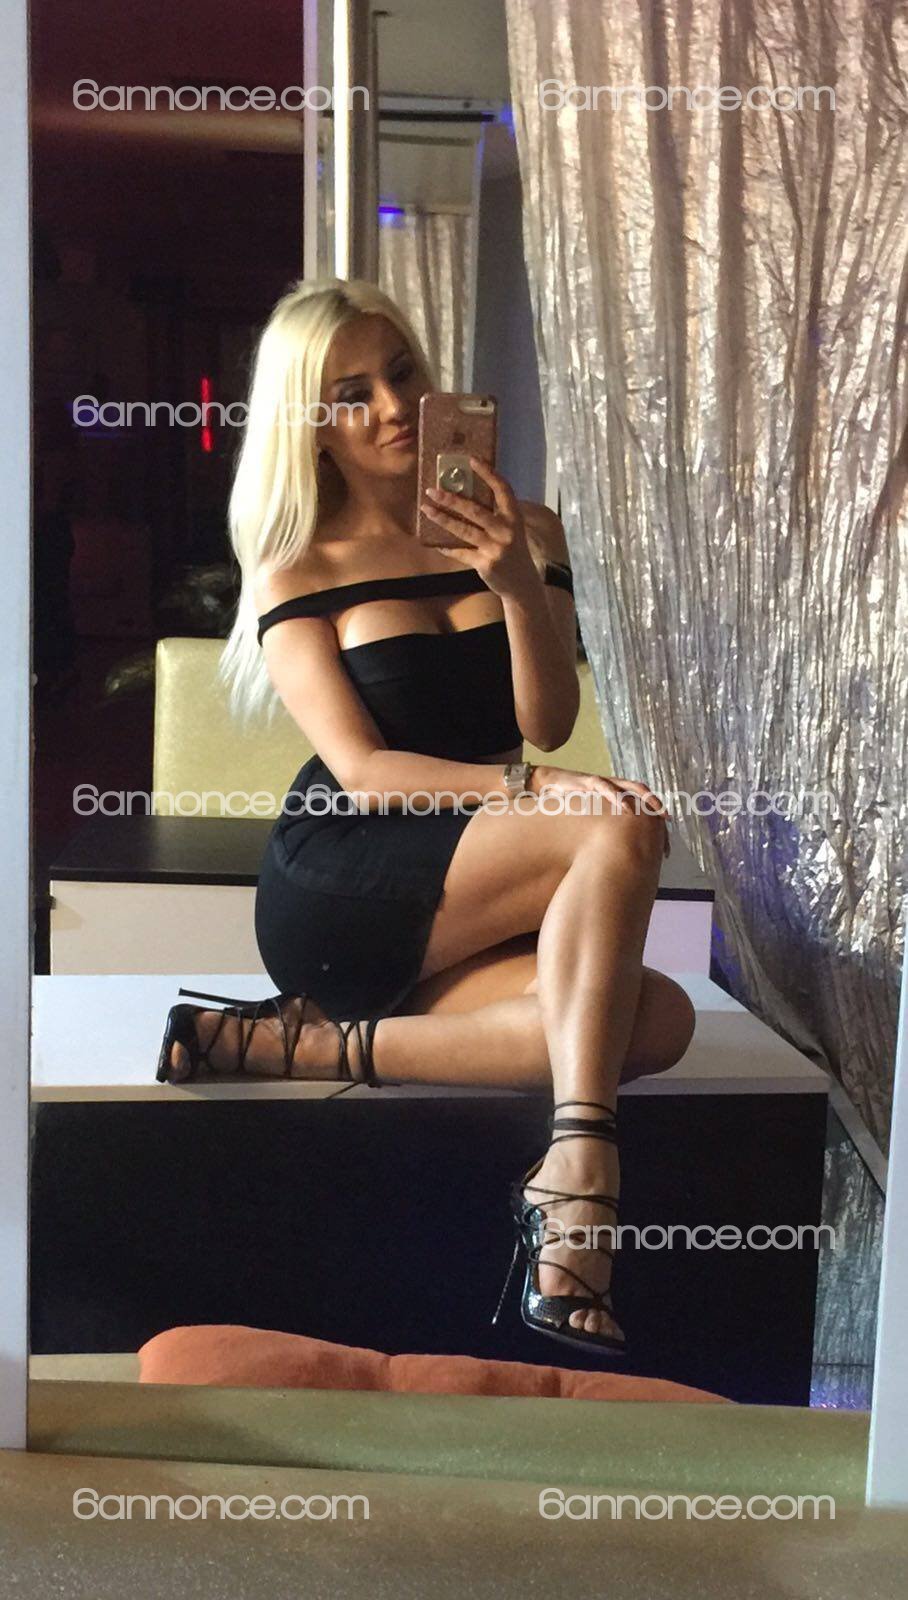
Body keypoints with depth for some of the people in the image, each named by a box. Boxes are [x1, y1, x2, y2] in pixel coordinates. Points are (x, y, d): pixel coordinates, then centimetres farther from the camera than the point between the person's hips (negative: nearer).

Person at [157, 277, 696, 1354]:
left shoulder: (525, 534, 12)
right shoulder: (295, 574, 4)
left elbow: (547, 723, -1)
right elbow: (362, 771, -9)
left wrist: (520, 585, -19)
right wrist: (531, 792, -25)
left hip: (453, 924, 5)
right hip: (338, 894, -4)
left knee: (655, 1019, -27)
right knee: (623, 830, -28)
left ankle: (313, 1044, -22)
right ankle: (579, 1168, -34)